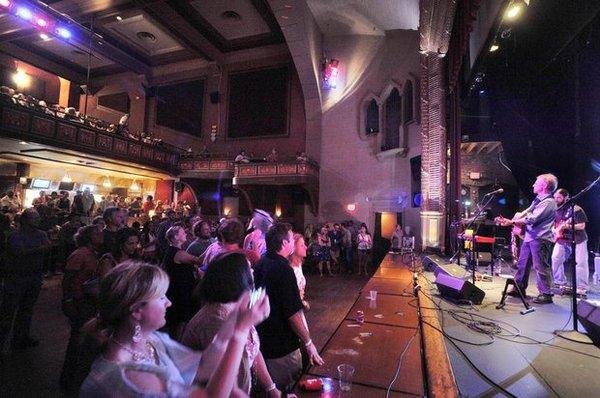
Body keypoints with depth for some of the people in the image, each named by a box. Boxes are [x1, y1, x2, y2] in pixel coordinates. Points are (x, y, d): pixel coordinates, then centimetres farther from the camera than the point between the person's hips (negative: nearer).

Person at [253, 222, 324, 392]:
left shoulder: (260, 264, 0)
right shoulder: (283, 269, -26)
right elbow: (293, 313, -25)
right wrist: (308, 343, -14)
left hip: (262, 339, 8)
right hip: (282, 346, -8)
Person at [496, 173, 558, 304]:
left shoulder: (549, 202, -13)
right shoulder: (538, 199, 17)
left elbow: (532, 219, -21)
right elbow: (526, 212, 17)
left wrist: (512, 222, -17)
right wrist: (508, 220, 2)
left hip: (540, 239, -9)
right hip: (529, 236, 9)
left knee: (541, 266, -2)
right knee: (522, 263, 14)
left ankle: (546, 294, 8)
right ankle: (519, 288, 25)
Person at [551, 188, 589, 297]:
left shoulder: (576, 209, -15)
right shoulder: (556, 210, 5)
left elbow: (582, 226, -19)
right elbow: (553, 224, 15)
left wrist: (567, 226, -32)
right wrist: (554, 230, -6)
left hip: (577, 240, -5)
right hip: (561, 240, 6)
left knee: (581, 263, -6)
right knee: (555, 260, -2)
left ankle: (582, 288, 4)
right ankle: (561, 284, 11)